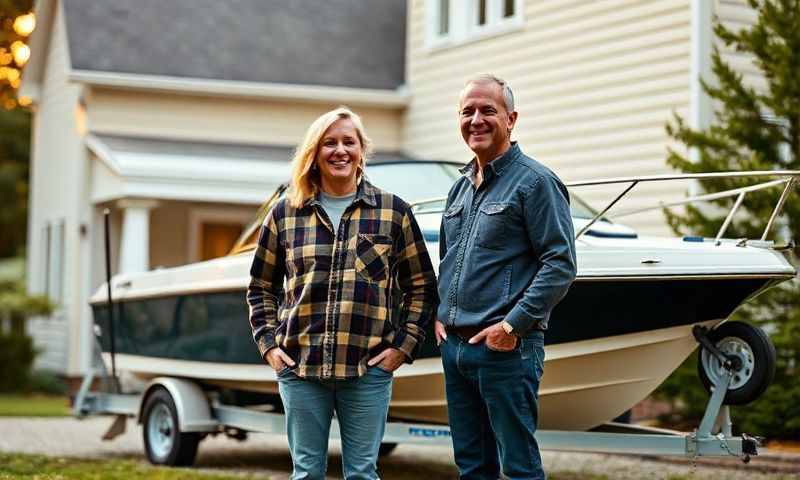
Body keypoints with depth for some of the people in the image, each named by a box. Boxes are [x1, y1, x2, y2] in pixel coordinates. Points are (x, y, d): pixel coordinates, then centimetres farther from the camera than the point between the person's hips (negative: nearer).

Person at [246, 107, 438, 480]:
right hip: (300, 367, 1)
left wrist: (403, 346, 0)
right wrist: (267, 344, 5)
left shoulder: (394, 212, 5)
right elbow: (261, 287, 16)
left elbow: (421, 286, 9)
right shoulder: (285, 214, 8)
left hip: (368, 369, -1)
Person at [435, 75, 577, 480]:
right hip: (454, 346, 8)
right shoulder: (460, 188, 17)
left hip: (506, 350, -8)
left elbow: (561, 264, -13)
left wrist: (514, 325, -18)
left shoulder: (535, 182, -7)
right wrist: (440, 315, 11)